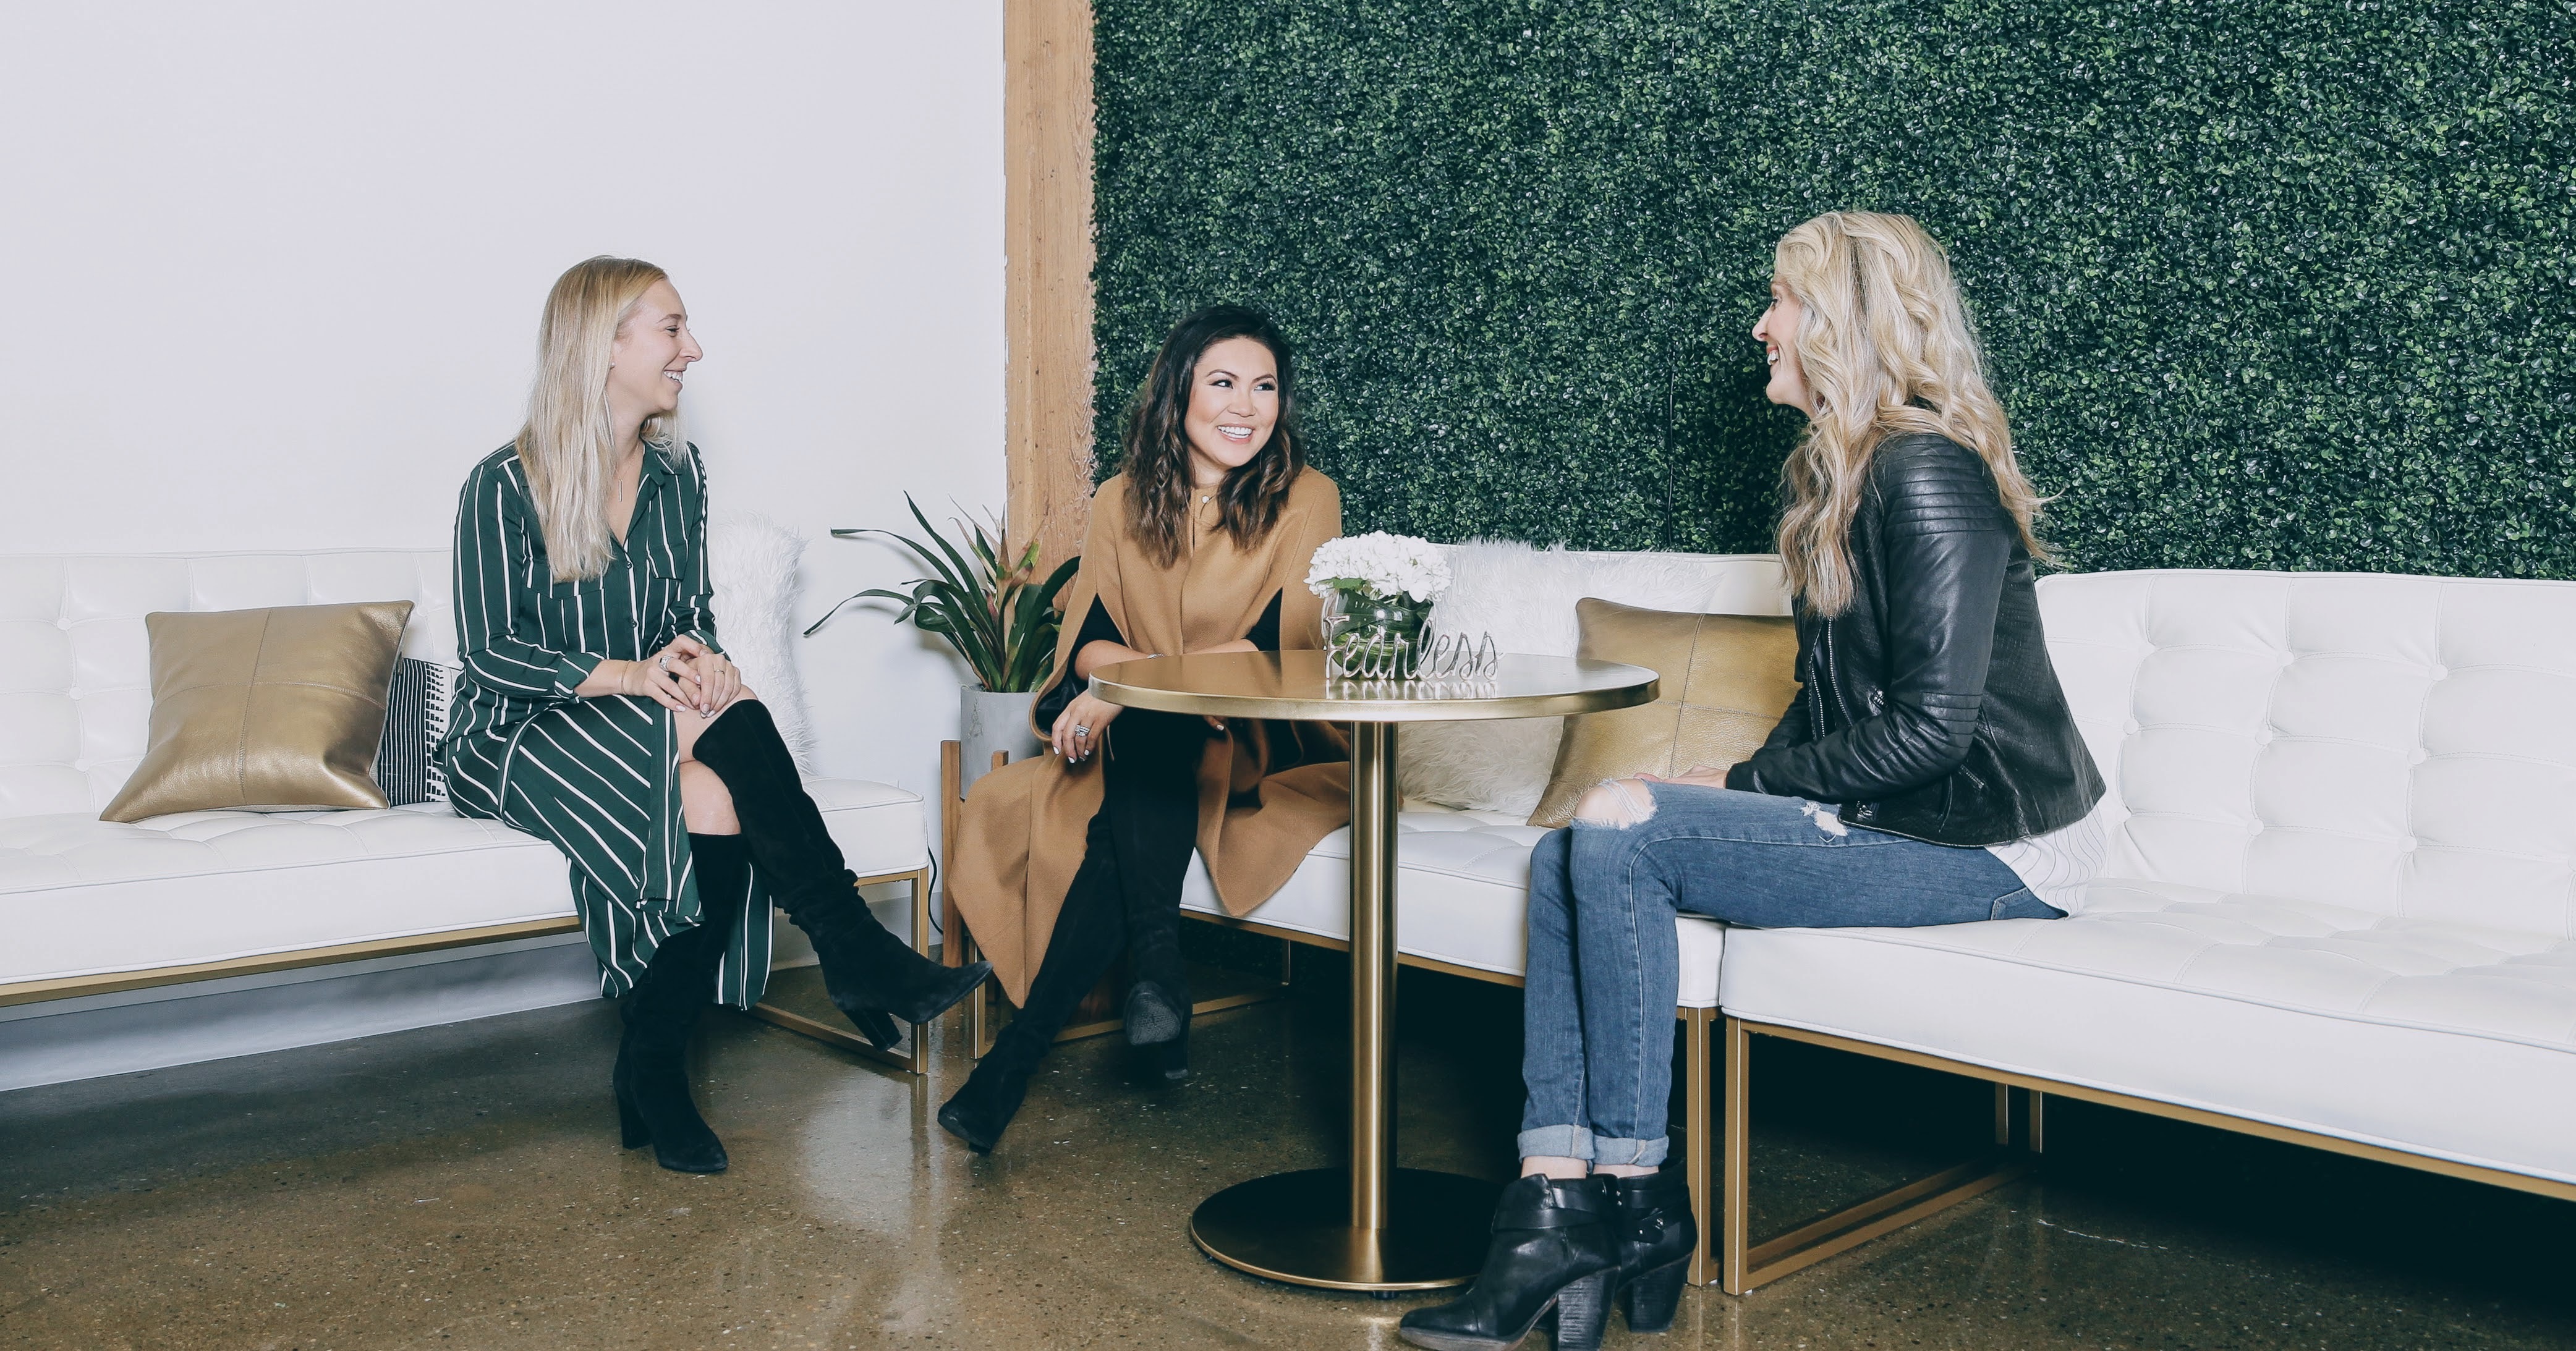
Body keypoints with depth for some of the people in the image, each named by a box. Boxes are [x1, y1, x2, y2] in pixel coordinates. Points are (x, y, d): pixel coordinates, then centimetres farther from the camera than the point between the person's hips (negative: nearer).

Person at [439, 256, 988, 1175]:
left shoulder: (676, 474, 10)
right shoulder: (504, 486, -8)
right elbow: (489, 651, -11)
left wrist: (701, 657, -13)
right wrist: (632, 675, -26)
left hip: (650, 720, 5)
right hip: (518, 733, -5)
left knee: (717, 802, -31)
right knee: (729, 724, -32)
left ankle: (653, 1074, -21)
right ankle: (855, 954, -27)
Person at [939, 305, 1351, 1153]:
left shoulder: (1304, 500, -3)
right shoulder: (1123, 503, 7)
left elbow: (1273, 649, -15)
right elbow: (1087, 641, 2)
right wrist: (1138, 668, -23)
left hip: (1258, 747, -3)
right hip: (1141, 745, 3)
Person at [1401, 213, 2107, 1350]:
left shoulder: (1930, 474, -15)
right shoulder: (1842, 470, 15)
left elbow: (1931, 727, -21)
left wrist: (1740, 784, -12)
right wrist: (1749, 787, 1)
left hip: (1992, 847, -9)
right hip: (1888, 817, 9)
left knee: (1620, 826, -24)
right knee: (1566, 856, -10)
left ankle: (1633, 1194, -12)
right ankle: (1559, 1196, -16)